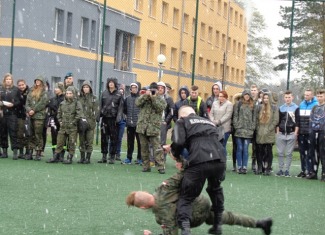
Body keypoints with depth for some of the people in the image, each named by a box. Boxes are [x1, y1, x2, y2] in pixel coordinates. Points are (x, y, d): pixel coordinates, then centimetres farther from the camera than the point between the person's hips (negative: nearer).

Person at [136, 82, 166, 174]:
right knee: (144, 147, 8)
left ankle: (161, 167, -11)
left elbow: (160, 108, -11)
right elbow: (137, 103, -4)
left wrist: (153, 98, -13)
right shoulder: (144, 97, 13)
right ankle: (146, 166, 15)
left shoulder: (161, 99, 7)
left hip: (154, 127, -3)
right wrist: (146, 95, -11)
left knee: (157, 147, -10)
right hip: (142, 126, 3)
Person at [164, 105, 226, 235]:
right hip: (219, 160, 5)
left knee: (186, 197, 8)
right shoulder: (208, 121, 34)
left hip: (199, 162, -5)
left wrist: (175, 154, 21)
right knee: (215, 190, 33)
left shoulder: (182, 121, 17)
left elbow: (178, 142, -1)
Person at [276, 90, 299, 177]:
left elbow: (297, 122, -2)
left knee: (289, 153, 1)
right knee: (280, 153, 3)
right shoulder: (281, 108, 11)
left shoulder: (296, 108, 1)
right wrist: (277, 132, 9)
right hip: (281, 134, 3)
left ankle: (287, 170, 6)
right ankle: (280, 170, 10)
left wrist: (296, 133, -8)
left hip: (291, 134, -3)